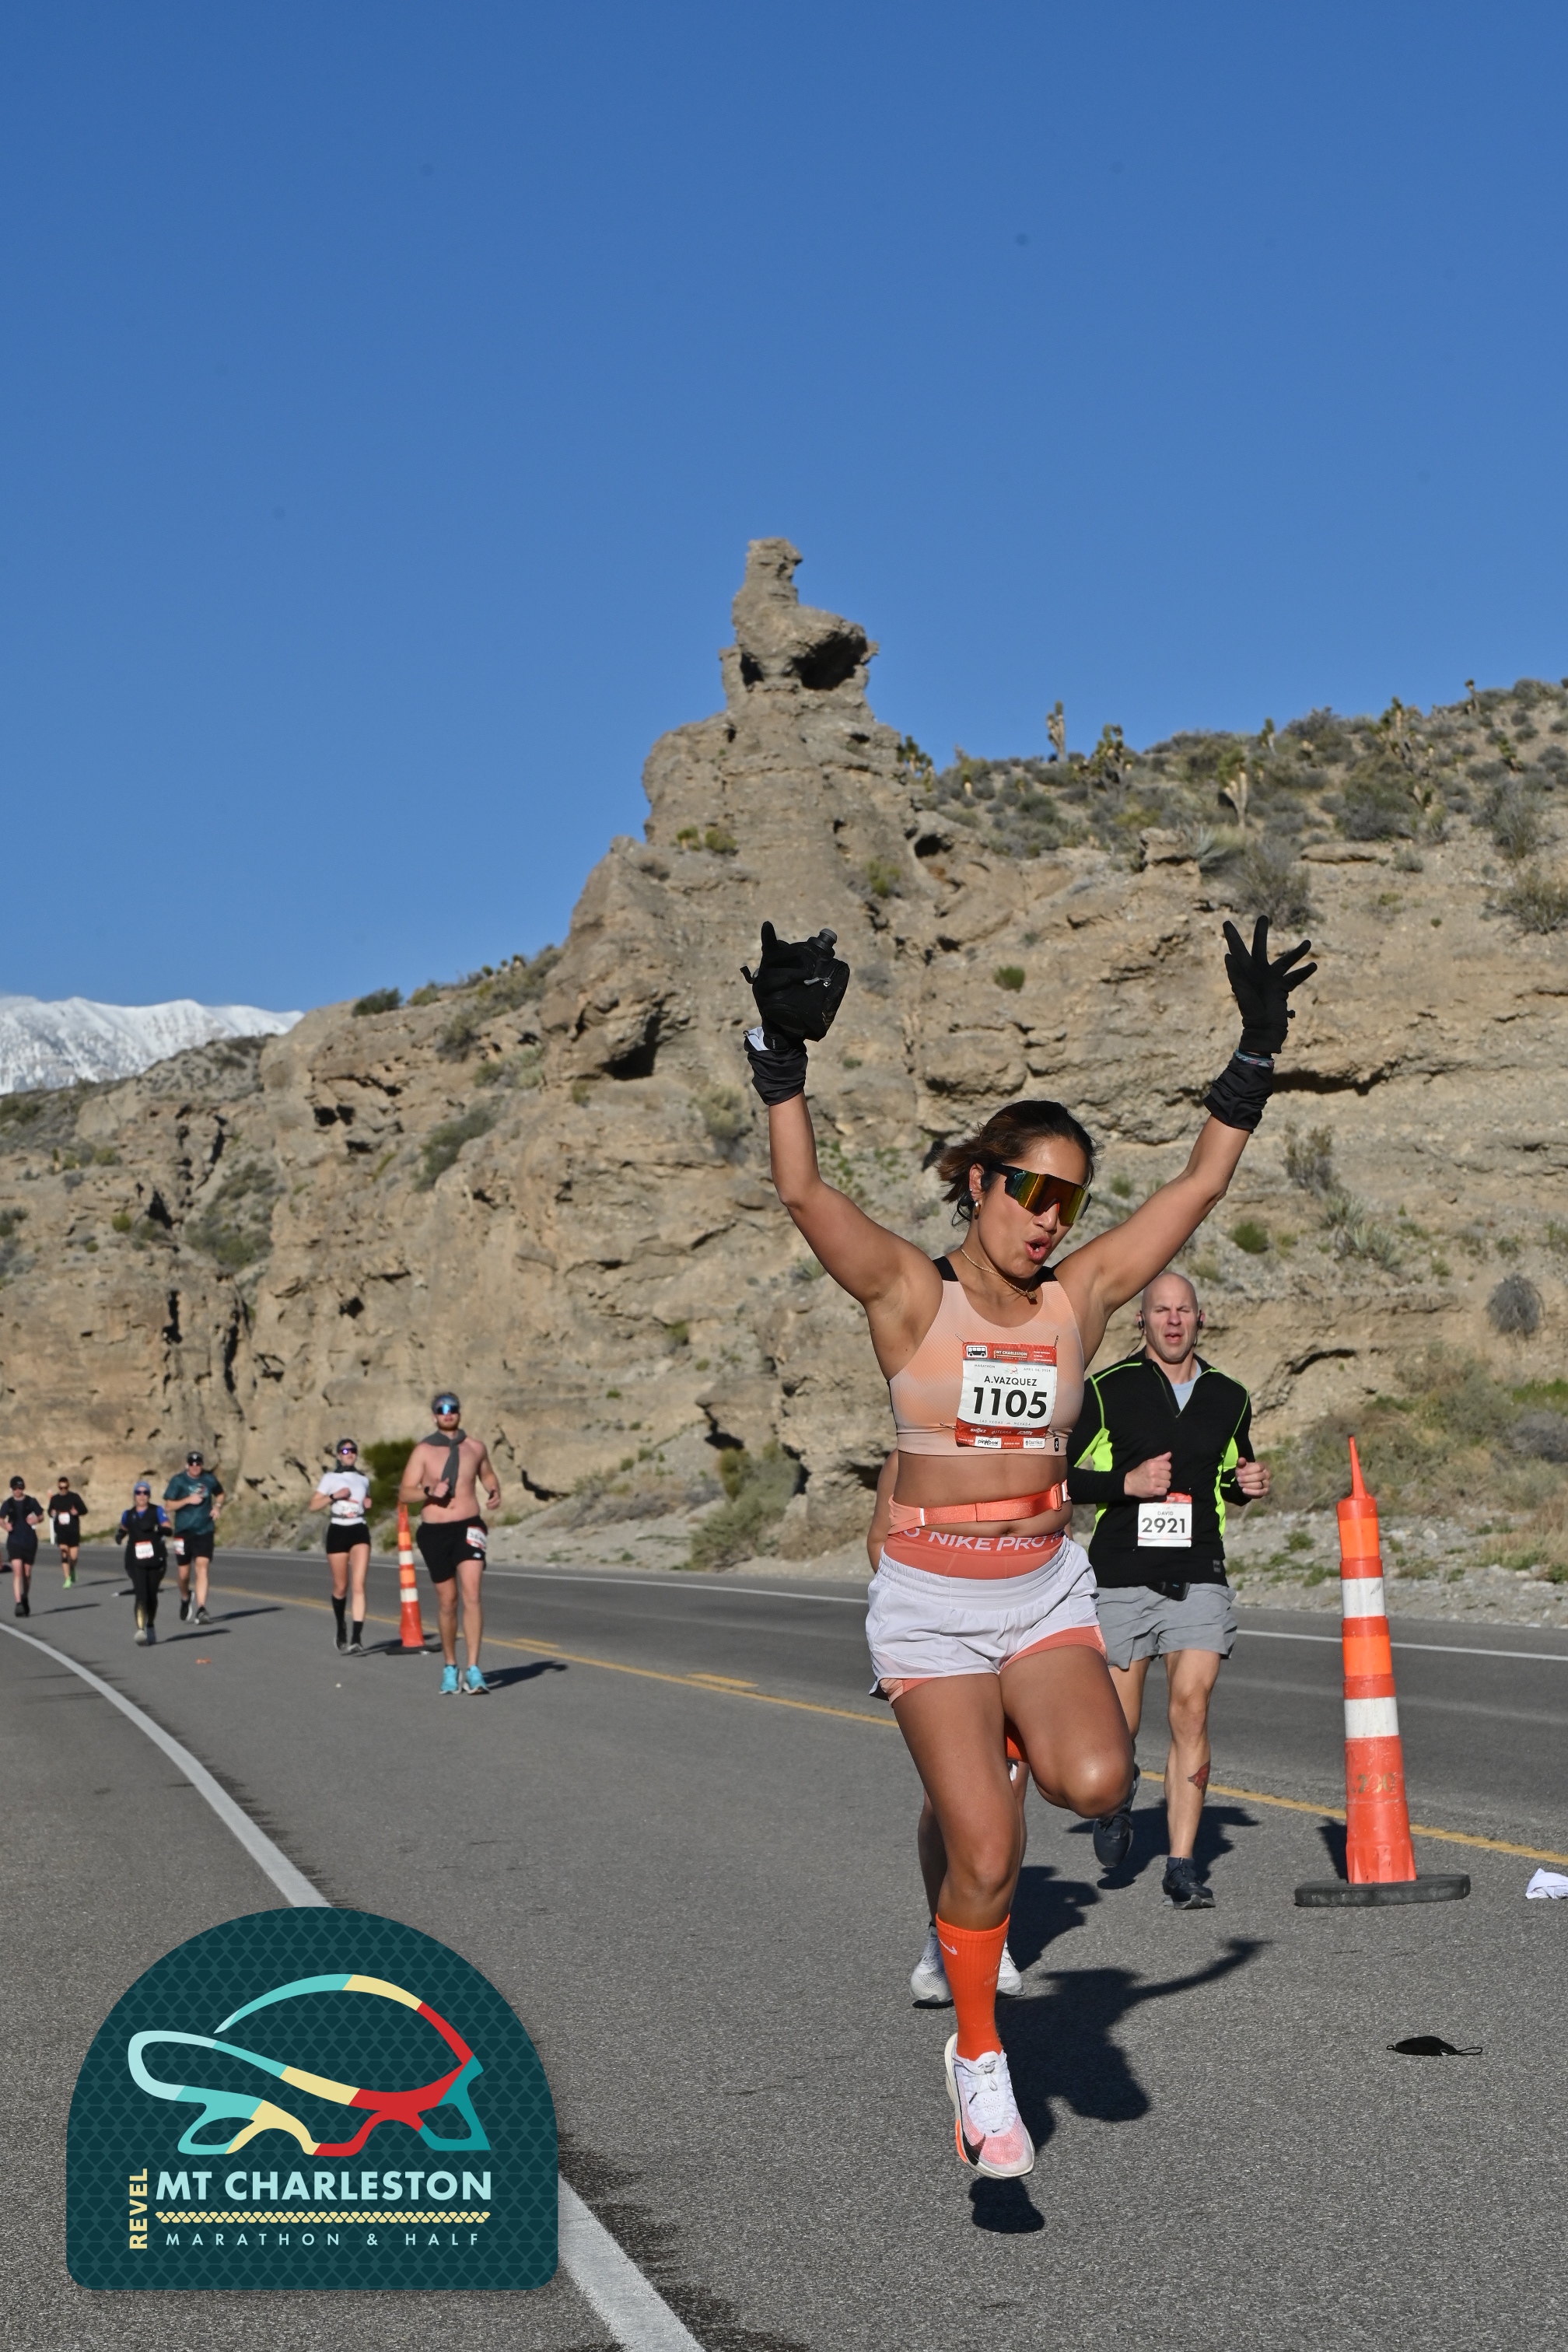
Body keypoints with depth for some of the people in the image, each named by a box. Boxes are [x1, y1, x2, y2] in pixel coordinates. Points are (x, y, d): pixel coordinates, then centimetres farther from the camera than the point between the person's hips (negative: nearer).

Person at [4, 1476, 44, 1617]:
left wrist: (36, 1520, -14)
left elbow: (41, 1517, 8)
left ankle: (25, 1598, 33)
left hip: (30, 1541, 1)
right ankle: (19, 1603, -18)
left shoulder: (31, 1502, 1)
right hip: (14, 1541, -1)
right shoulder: (8, 1503, 3)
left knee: (27, 1573, 9)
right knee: (17, 1571, -15)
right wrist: (6, 1526, -9)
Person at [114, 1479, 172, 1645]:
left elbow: (168, 1530, -11)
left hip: (156, 1559, 0)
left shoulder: (157, 1511, 0)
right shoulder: (128, 1515, 9)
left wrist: (156, 1528, -31)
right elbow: (124, 1528, 28)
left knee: (152, 1595, 11)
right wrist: (119, 1534, 5)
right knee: (141, 1595, -16)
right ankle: (140, 1629, -23)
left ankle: (150, 1625, 35)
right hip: (136, 1561, 0)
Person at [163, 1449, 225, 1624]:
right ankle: (185, 1598, 40)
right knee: (184, 1574, 8)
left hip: (205, 1532, 0)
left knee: (202, 1568, -15)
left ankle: (201, 1610, -18)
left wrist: (218, 1506, 0)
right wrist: (188, 1500, -20)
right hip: (184, 1532, 0)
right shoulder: (178, 1481, -4)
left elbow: (221, 1494, 21)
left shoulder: (210, 1479, 2)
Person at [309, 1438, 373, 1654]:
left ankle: (357, 1639, -22)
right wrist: (334, 1496, -13)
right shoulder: (330, 1478, 4)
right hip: (338, 1531, -1)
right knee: (341, 1587, 6)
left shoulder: (363, 1480, 13)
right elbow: (314, 1505, -1)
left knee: (359, 1584, -15)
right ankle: (341, 1627, 34)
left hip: (360, 1532, 1)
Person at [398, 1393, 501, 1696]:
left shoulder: (475, 1447, 8)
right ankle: (450, 1667, 26)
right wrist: (429, 1491, -23)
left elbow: (487, 1475, 26)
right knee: (447, 1599, 8)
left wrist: (495, 1491, 5)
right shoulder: (423, 1451, 0)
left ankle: (473, 1671, -18)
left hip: (469, 1527, 0)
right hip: (434, 1531, 0)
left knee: (472, 1594, -16)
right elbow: (405, 1492, -4)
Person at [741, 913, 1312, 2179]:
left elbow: (1201, 1185, 2)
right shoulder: (909, 1290, -9)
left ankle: (1025, 1734, 15)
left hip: (1048, 1587, 3)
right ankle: (978, 2057, 17)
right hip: (929, 1599, -3)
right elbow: (804, 1190, -22)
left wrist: (1256, 1054, -2)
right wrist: (784, 1052, -31)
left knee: (1096, 1785, -23)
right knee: (986, 1859, -8)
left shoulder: (1082, 1293, 0)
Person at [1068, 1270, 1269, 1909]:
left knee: (1191, 1709, -11)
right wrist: (1125, 1483, -15)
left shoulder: (1229, 1398, 11)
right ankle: (1117, 1800, 38)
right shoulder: (1106, 1390, -2)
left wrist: (1249, 1484, 4)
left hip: (1199, 1580, 2)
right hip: (1122, 1579, -2)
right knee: (1117, 1731, 3)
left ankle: (1181, 1865, -4)